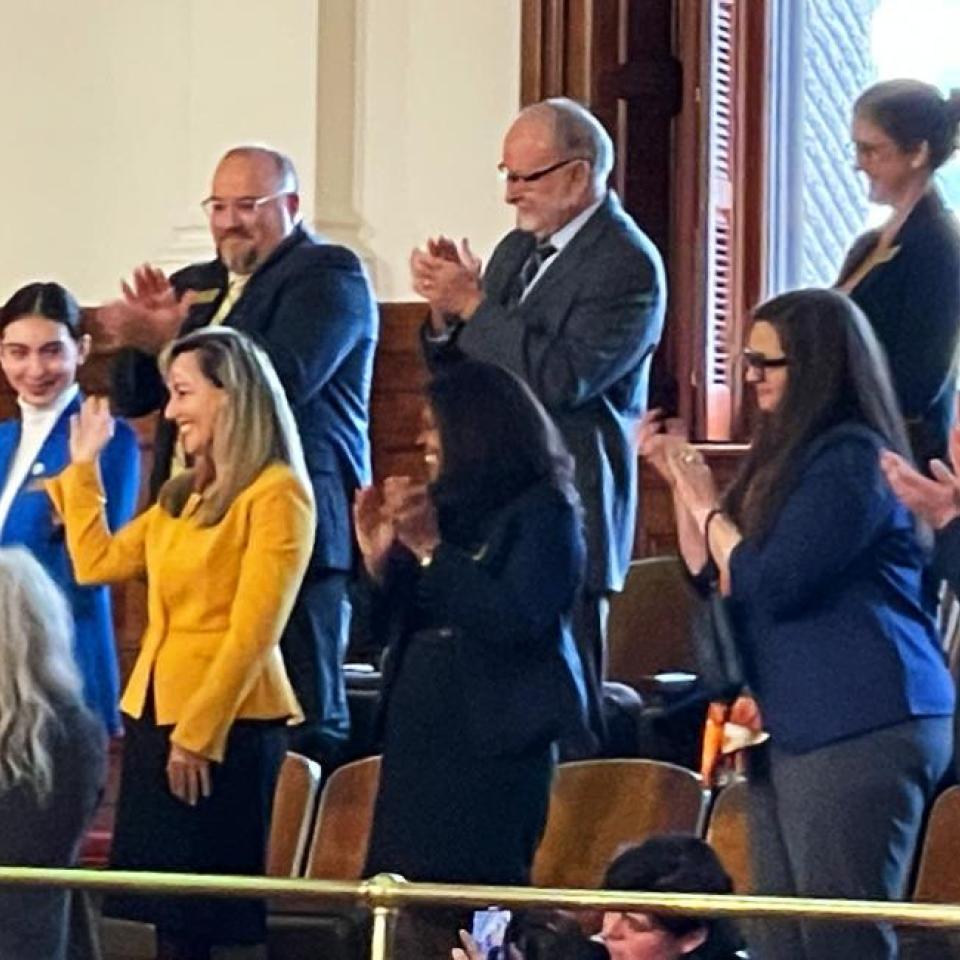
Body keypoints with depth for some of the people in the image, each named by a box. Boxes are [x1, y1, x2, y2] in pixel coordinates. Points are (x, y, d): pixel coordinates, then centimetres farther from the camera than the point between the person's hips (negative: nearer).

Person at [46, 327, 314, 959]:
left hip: (227, 726, -8)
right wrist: (83, 467, 19)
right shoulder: (183, 495, 16)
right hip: (155, 713, 8)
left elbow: (252, 632, -16)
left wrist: (199, 733, -18)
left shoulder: (276, 493, -10)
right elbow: (97, 562, 17)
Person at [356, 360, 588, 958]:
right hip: (420, 726, 7)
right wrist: (378, 554, 1)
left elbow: (518, 621, -18)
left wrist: (431, 549, -16)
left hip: (495, 734, -7)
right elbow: (395, 626, 17)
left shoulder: (542, 511, -5)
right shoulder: (448, 507, 14)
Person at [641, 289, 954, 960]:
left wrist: (708, 504, -4)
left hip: (862, 730, -10)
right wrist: (683, 483, 12)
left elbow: (766, 584, -18)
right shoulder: (790, 455, 16)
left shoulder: (851, 458, -12)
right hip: (791, 727, 10)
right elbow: (710, 576, 22)